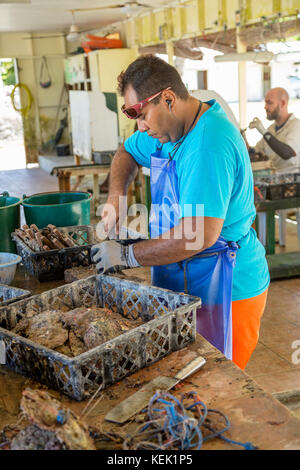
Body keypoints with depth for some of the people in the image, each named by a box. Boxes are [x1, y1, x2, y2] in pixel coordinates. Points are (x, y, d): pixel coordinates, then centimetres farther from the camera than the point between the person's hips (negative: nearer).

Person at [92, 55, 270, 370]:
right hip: (186, 283, 9)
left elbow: (201, 235, -31)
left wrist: (127, 255, -21)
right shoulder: (172, 128, 6)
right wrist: (116, 197, 3)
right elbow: (127, 153, 24)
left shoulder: (209, 143, -25)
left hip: (225, 291, -9)